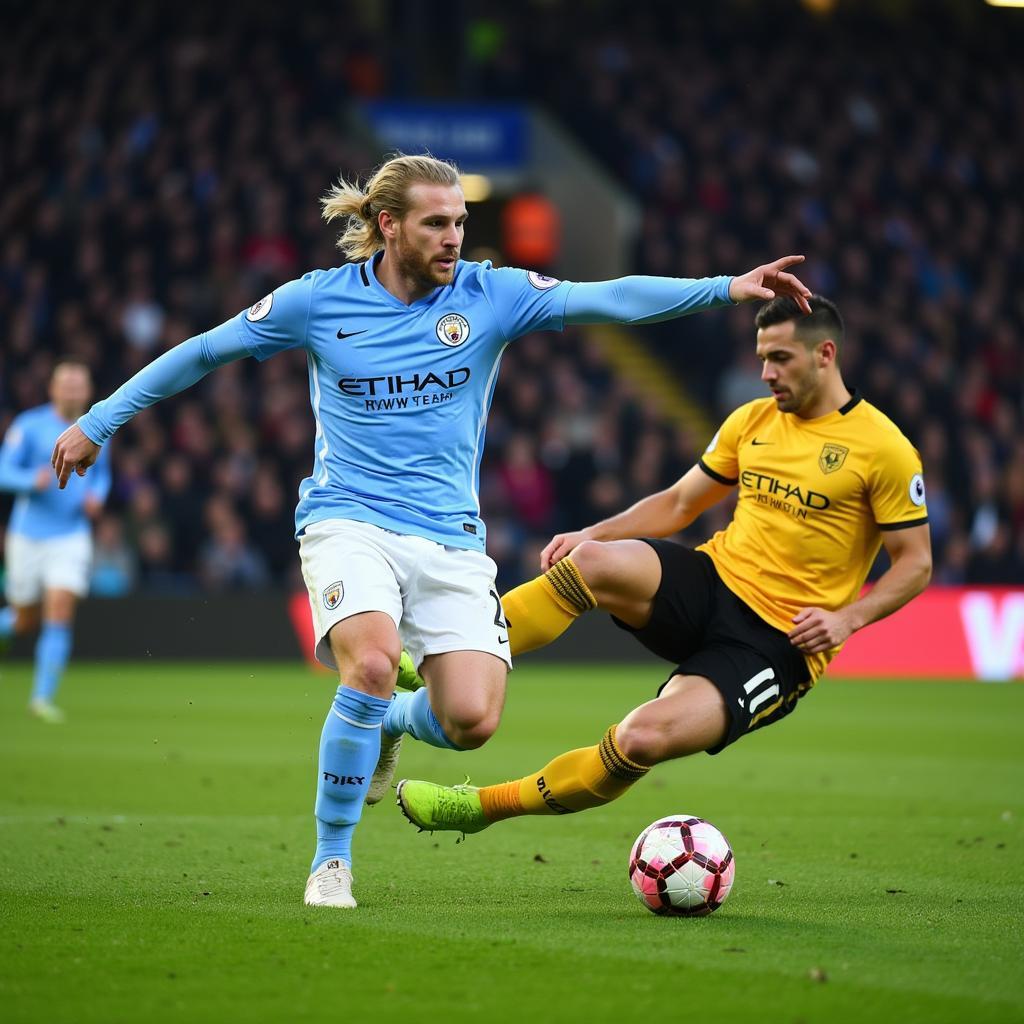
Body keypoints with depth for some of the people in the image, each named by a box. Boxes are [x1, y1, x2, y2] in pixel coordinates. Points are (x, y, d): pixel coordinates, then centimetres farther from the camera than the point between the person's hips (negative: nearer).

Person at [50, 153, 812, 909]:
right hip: (349, 525, -2)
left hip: (451, 540, 2)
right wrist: (98, 423, 11)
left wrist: (729, 288, -21)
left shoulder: (491, 296, 0)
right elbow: (201, 354, 9)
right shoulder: (319, 301, -2)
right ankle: (331, 861, -11)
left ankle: (391, 724, 26)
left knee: (472, 721, -14)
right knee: (374, 662, -30)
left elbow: (608, 299, -9)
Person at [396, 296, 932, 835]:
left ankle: (485, 805, -12)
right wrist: (591, 534, 3)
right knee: (591, 561, -30)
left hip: (778, 643, -5)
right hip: (709, 582, 5)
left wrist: (847, 618, -17)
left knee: (644, 739, -28)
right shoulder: (751, 420, 11)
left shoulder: (882, 447, -6)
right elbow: (677, 504, 18)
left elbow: (916, 562, -2)